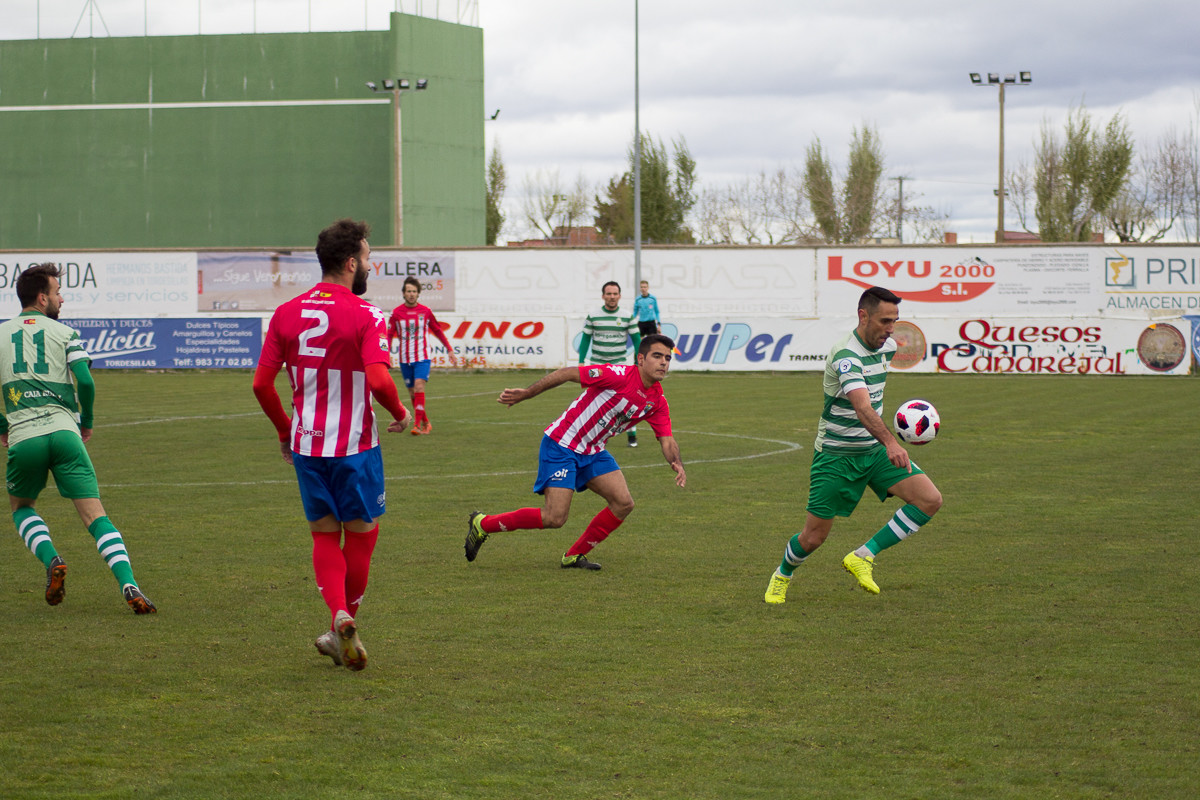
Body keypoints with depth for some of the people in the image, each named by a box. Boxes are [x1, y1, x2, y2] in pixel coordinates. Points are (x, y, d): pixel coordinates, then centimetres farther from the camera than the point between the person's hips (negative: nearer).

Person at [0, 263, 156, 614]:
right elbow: (85, 380, -4)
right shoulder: (63, 333, 8)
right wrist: (87, 421, 13)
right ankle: (129, 585, -19)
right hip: (63, 431, -1)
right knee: (95, 515, -2)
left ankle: (51, 560, -1)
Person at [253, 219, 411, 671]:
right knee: (361, 535, 11)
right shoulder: (365, 315, -12)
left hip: (306, 444, 4)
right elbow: (378, 380, -24)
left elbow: (262, 383, 3)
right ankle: (341, 630, 16)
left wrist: (285, 430, 17)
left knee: (325, 536, 12)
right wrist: (400, 413, -4)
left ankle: (340, 616, -9)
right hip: (355, 444, -4)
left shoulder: (287, 314, 3)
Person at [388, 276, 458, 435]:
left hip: (422, 357, -2)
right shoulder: (397, 312, 0)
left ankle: (417, 424, -22)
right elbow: (389, 334, 4)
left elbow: (438, 331, 13)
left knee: (419, 387, -19)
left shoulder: (426, 311, 1)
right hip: (405, 359, 2)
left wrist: (450, 350, 14)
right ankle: (425, 423, 21)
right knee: (412, 393, 6)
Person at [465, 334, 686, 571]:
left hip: (592, 452, 8)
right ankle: (483, 524, 5)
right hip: (562, 444, -8)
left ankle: (574, 556, 10)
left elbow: (667, 441, 1)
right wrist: (525, 394, -14)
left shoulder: (657, 402, 0)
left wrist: (677, 463, -21)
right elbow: (568, 373, -17)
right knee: (554, 518, -14)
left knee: (623, 503, -6)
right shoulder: (619, 375, -22)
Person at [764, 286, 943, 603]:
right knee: (814, 536, 0)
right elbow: (862, 407, -43)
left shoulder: (888, 346, 1)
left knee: (930, 499, -13)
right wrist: (890, 442, -56)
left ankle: (863, 556, -4)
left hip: (874, 449, 7)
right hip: (836, 455, -7)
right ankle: (783, 576, 34)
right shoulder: (846, 355, -25)